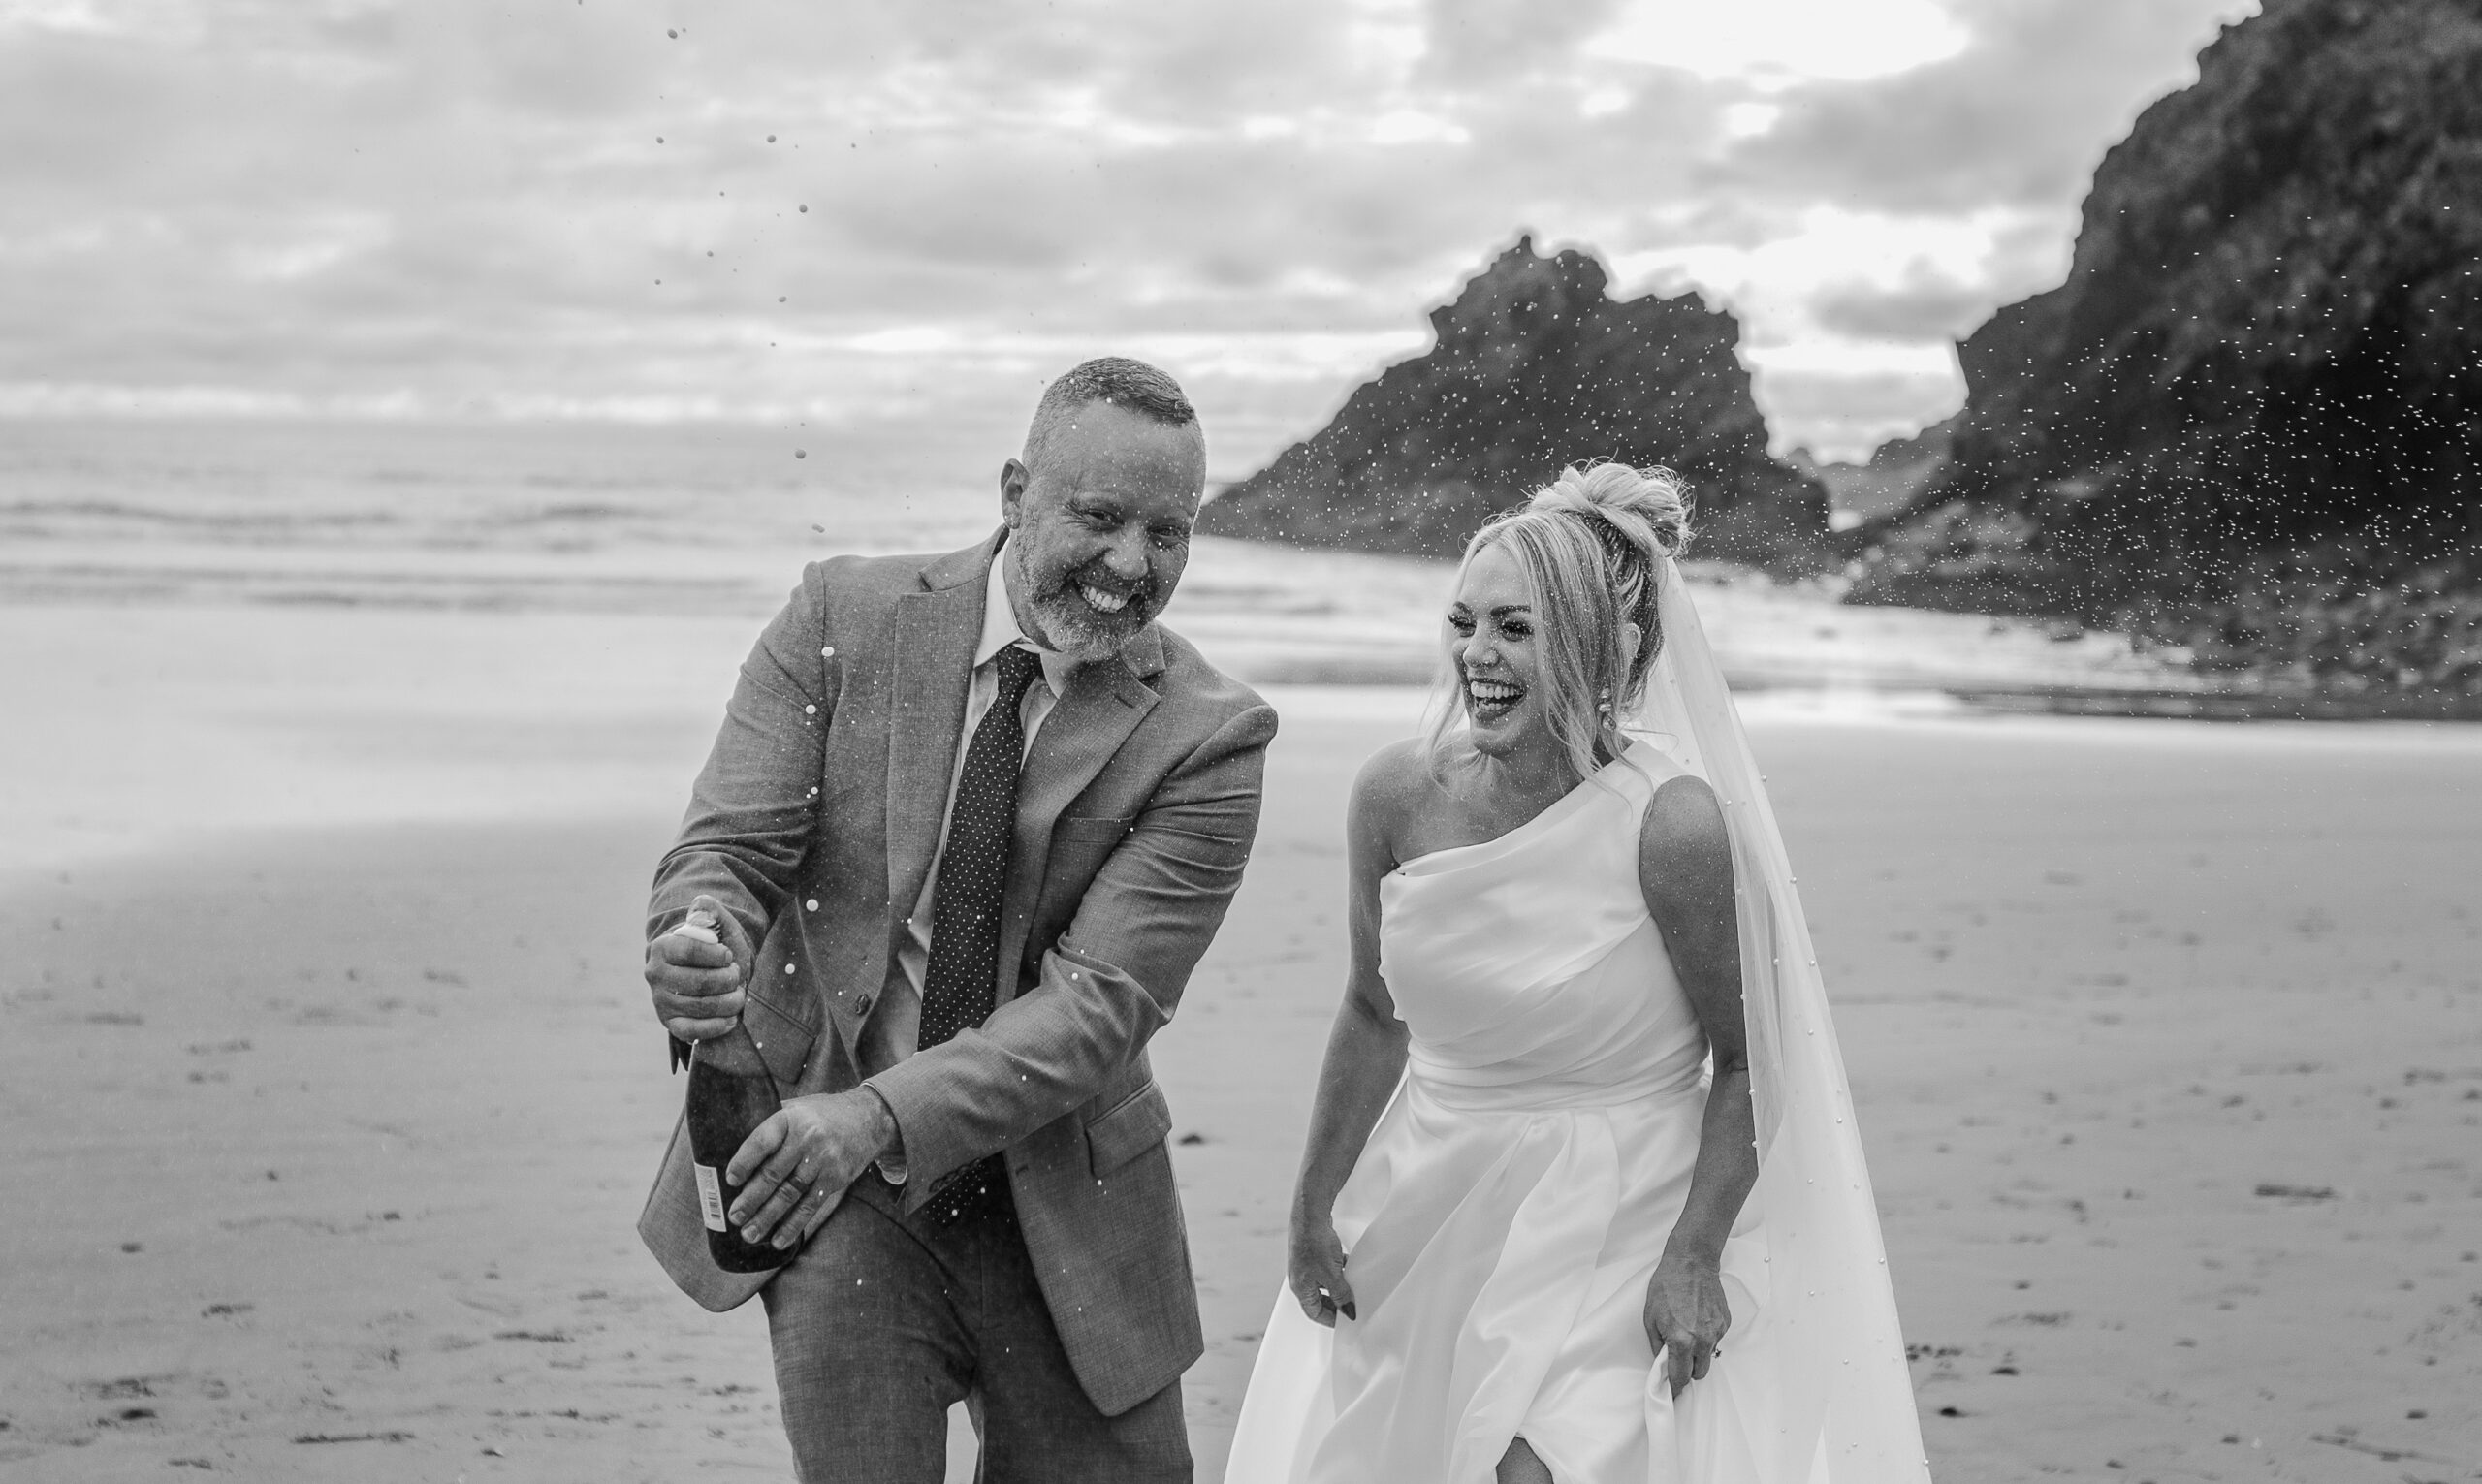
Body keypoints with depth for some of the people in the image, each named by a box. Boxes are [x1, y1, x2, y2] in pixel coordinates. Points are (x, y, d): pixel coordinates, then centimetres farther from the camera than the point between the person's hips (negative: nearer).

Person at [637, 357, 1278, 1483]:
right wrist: (697, 942, -32)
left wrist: (882, 1116, -30)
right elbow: (726, 848, -7)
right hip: (818, 1179, 0)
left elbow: (1102, 1000, -17)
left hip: (1062, 1207, 1)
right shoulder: (845, 619, -5)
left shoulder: (1206, 738, -10)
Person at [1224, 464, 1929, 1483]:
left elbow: (1747, 1064, -10)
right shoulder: (1400, 794, -8)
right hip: (1430, 1207, 5)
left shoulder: (1673, 824, -20)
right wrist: (1314, 1208, 10)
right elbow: (1374, 1015, 7)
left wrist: (1694, 1256, -14)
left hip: (1614, 1235, -4)